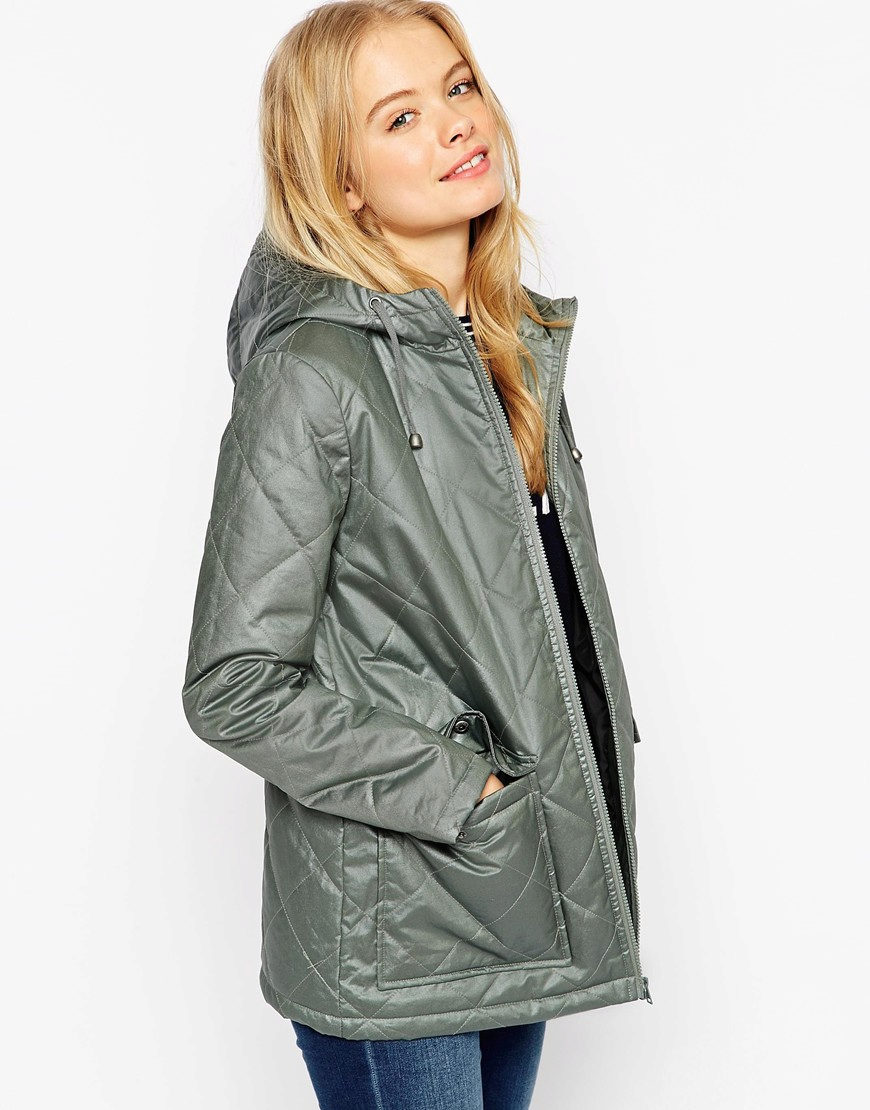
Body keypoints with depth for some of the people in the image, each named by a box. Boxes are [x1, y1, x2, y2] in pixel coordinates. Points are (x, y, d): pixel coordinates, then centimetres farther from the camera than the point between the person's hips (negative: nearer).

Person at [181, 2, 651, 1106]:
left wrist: (598, 749, 8)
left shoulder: (514, 341, 7)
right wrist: (453, 789, -17)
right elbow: (235, 688, -19)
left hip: (526, 891, 7)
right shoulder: (313, 374, -17)